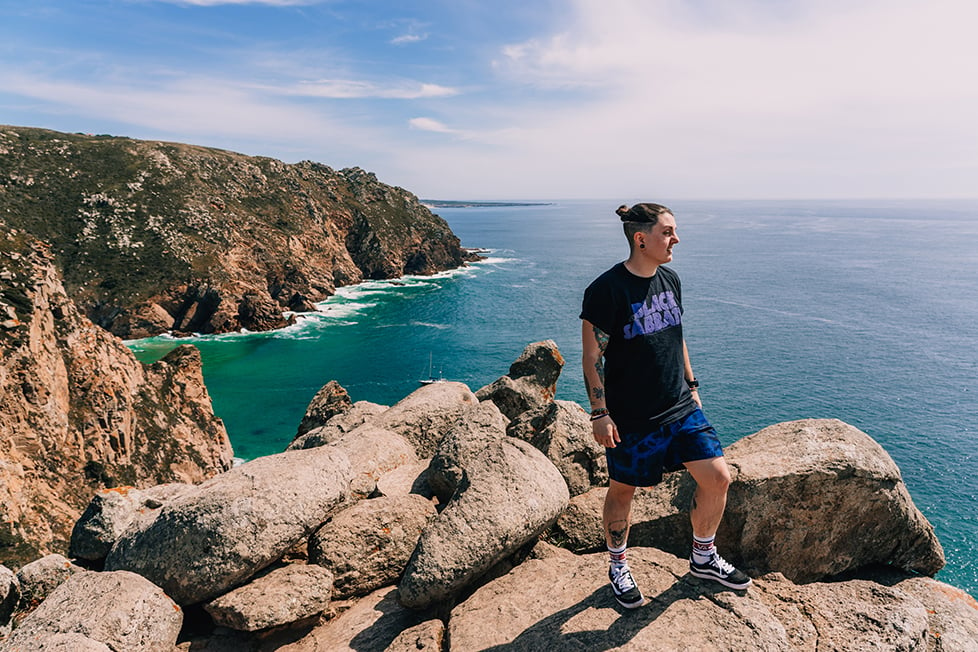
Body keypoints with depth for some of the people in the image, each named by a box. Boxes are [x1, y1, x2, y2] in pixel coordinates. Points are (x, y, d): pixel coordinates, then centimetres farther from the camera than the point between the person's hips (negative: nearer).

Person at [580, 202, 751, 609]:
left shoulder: (670, 280, 6)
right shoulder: (606, 289, -17)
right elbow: (593, 357, -15)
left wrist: (691, 385, 18)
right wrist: (599, 412, -15)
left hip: (680, 407, 7)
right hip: (630, 416, -6)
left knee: (717, 478, 6)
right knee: (622, 491, 10)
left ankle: (703, 558, 31)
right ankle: (618, 568, 35)